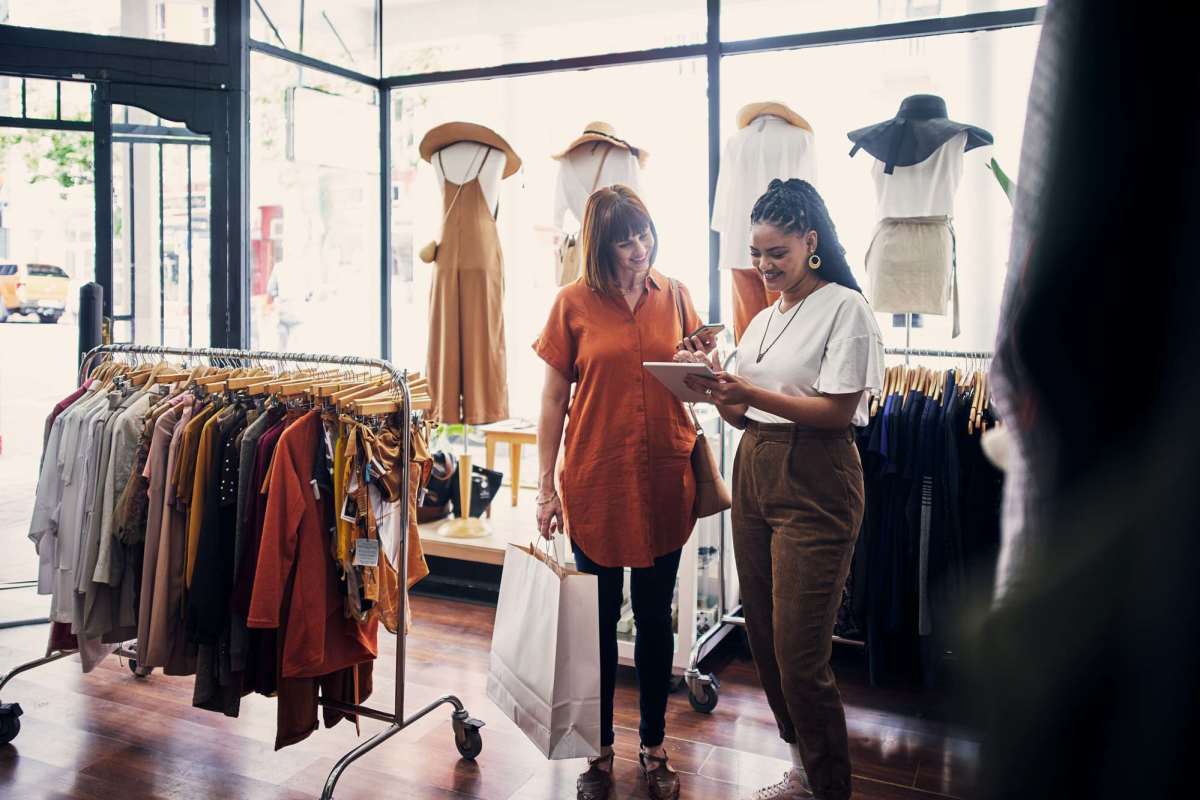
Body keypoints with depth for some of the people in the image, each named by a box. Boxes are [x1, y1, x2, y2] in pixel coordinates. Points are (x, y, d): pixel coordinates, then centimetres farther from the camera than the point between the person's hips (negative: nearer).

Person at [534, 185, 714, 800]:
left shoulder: (674, 296, 5)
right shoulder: (574, 303, -2)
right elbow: (554, 398, -1)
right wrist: (545, 486, -3)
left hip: (664, 481, 2)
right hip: (596, 482, -2)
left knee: (655, 617, 13)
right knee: (599, 620, 11)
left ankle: (654, 748, 31)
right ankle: (600, 751, 29)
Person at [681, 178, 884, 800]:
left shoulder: (845, 308, -6)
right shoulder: (762, 319, 16)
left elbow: (838, 410, -15)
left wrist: (750, 392, -21)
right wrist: (714, 387, -3)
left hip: (814, 485, -7)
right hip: (754, 474, 8)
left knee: (799, 654, -5)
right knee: (763, 638, 13)